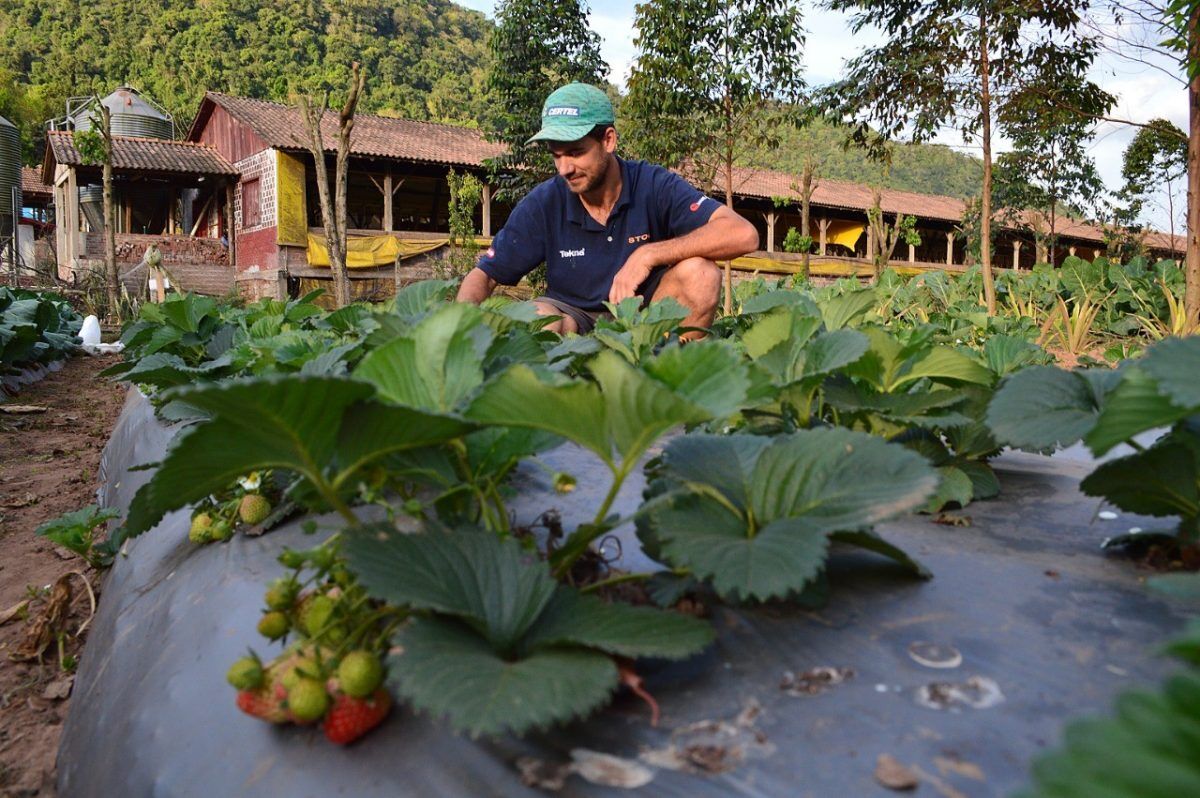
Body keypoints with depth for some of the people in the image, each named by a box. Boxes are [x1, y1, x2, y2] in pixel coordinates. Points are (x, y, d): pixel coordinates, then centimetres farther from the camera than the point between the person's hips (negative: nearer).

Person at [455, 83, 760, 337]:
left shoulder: (654, 186, -15)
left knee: (699, 272, -28)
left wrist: (648, 255, -32)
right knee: (537, 317, -34)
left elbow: (744, 234, -27)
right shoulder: (543, 203, -10)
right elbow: (483, 275, -4)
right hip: (575, 319, 0)